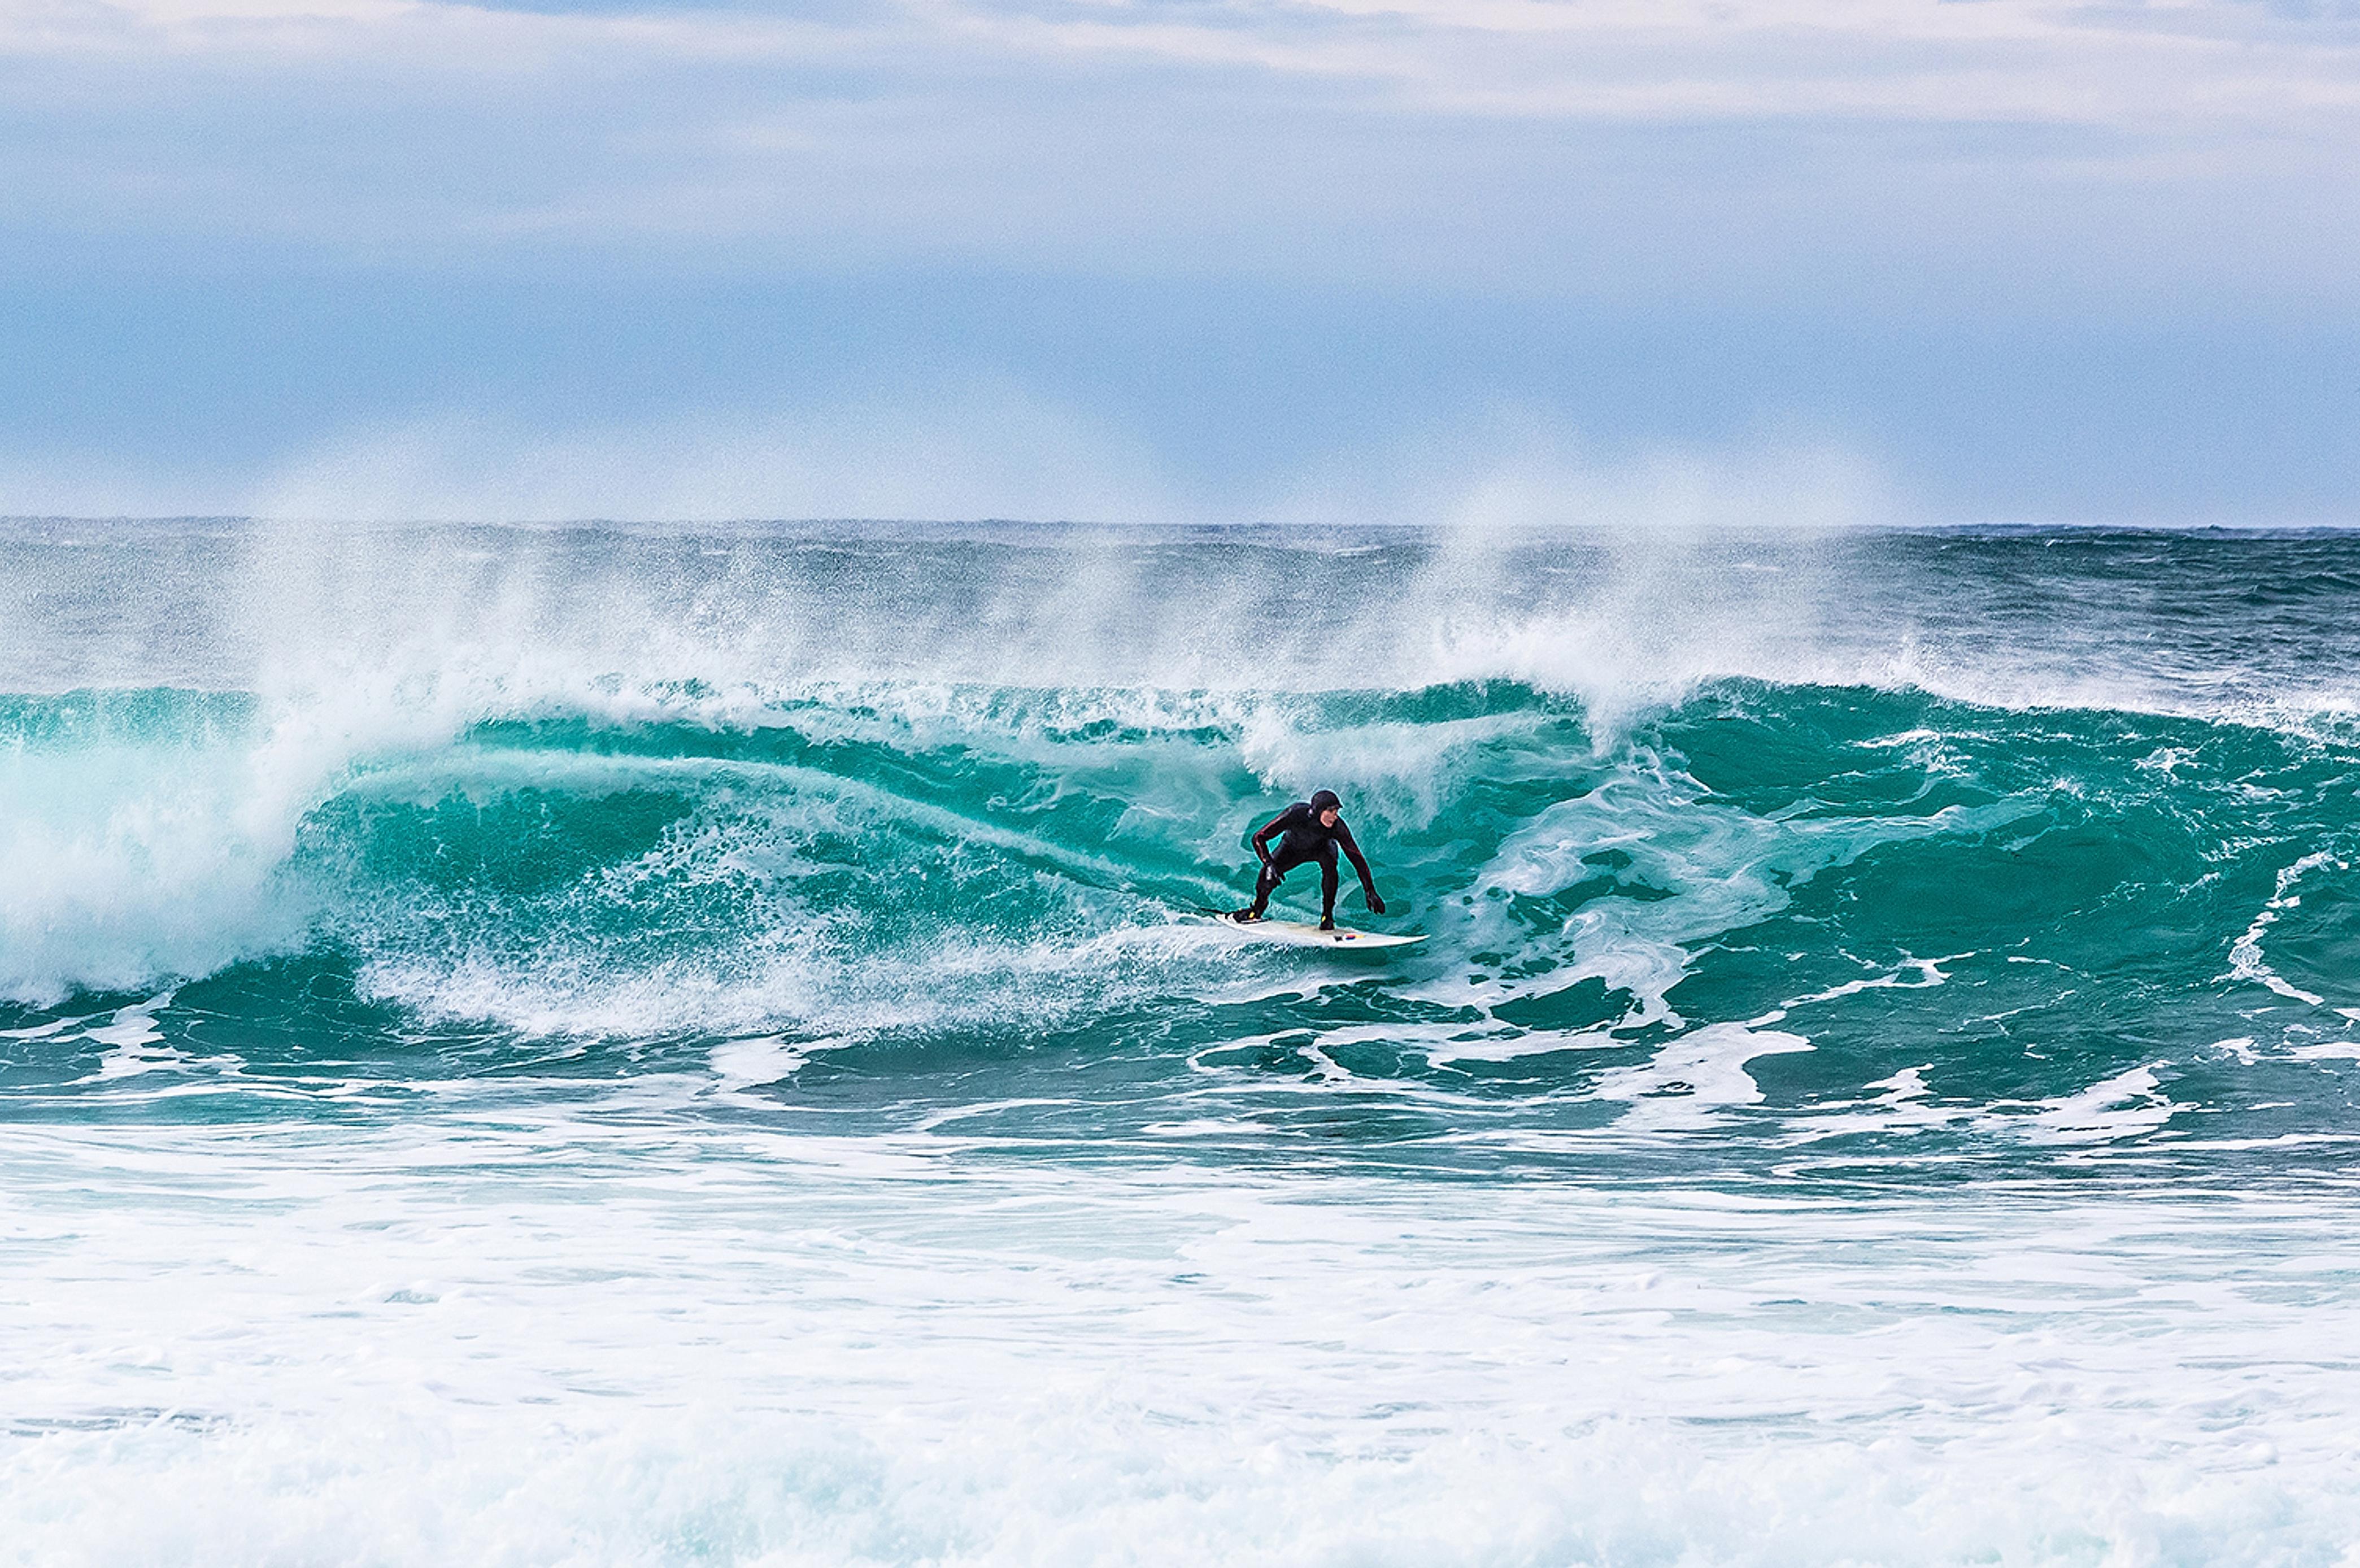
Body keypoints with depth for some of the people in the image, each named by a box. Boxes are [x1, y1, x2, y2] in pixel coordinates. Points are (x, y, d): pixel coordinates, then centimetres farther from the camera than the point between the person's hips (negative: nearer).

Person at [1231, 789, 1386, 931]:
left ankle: (1327, 916, -19)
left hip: (1321, 848, 0)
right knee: (1269, 876, -20)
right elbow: (1259, 838, -31)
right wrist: (1270, 865, -44)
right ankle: (1258, 907, 14)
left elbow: (1357, 859, -27)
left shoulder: (1338, 827, -35)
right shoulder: (1295, 814, -38)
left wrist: (1370, 892, -32)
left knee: (1329, 863, -34)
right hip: (1292, 848, 0)